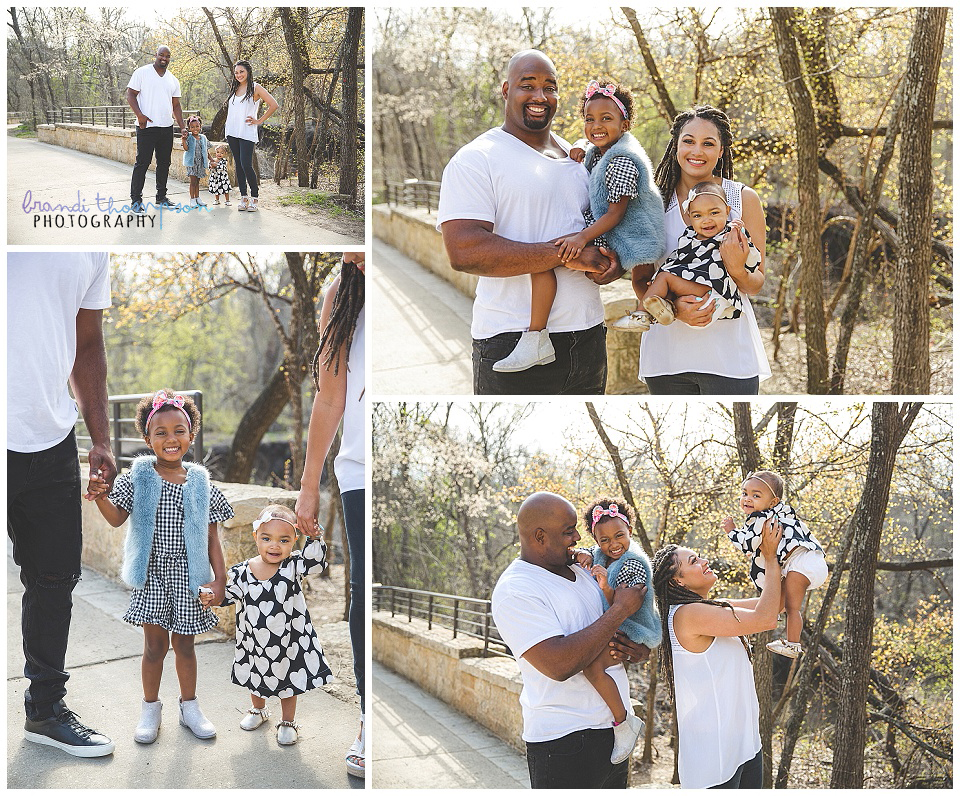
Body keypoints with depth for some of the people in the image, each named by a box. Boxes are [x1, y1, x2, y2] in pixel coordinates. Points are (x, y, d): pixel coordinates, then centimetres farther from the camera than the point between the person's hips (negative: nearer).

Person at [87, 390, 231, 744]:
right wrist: (101, 496, -30)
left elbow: (212, 537, 3)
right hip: (151, 575, -1)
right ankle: (150, 707, 22)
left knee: (184, 644, 11)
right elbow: (117, 517, -10)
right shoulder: (139, 477, -2)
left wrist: (220, 579, -2)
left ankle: (189, 705, 28)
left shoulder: (200, 482, 1)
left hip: (188, 576, 1)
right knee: (155, 645, 3)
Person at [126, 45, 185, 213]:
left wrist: (182, 127, 7)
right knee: (142, 162, -6)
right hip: (147, 126, -6)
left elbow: (176, 105, 17)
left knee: (164, 163, 10)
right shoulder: (142, 73, -1)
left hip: (167, 128, 6)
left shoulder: (173, 80, 14)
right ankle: (136, 200, -2)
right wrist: (139, 115, -18)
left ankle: (161, 198, 21)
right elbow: (131, 94, -4)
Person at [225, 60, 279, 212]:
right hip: (232, 131, 6)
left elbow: (274, 105, -8)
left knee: (246, 164, -14)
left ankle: (255, 198, -3)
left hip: (247, 132, -6)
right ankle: (243, 197, 10)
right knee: (238, 165, 6)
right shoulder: (234, 88, 15)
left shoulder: (255, 88, -4)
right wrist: (228, 126, 16)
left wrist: (259, 121, -6)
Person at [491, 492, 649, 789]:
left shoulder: (580, 571, 9)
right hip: (564, 739, -8)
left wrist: (639, 650, -4)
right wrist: (620, 609, -20)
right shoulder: (514, 591, -16)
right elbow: (559, 664, -28)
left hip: (613, 728, 8)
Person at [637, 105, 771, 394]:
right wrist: (673, 307, -15)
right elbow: (640, 281, 5)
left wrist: (737, 270, -19)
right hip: (667, 353, 1)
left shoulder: (743, 198, 1)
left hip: (728, 355, -1)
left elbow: (756, 284, 4)